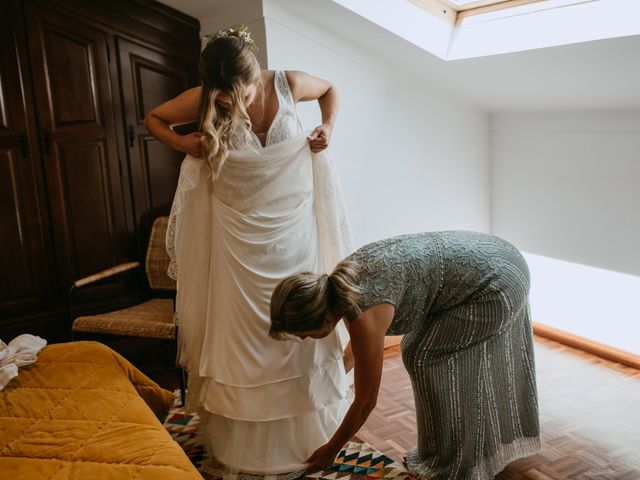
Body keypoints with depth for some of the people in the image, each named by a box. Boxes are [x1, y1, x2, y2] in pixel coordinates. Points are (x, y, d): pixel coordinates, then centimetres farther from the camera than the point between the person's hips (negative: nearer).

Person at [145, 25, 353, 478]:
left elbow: (331, 90, 11)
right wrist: (183, 144, -12)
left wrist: (328, 128, -6)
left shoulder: (288, 83, -11)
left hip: (293, 229, 1)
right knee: (236, 331, 4)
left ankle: (307, 432, 28)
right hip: (237, 236, -1)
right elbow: (154, 118, 6)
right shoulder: (202, 100, -12)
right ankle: (237, 443, 18)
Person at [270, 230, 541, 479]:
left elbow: (366, 401, -12)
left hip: (496, 282, -8)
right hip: (491, 255, 9)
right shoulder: (341, 281, -3)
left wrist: (331, 450, 2)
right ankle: (497, 438, 44)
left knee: (422, 358, -1)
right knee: (473, 364, 22)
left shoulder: (365, 315, -26)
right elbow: (358, 344, 20)